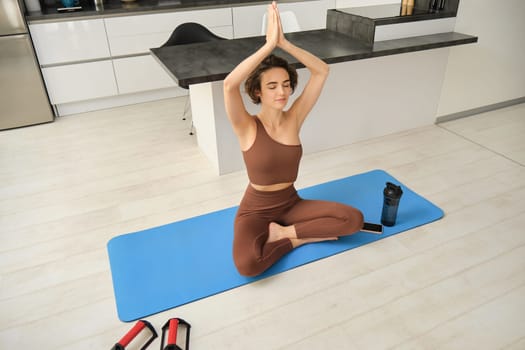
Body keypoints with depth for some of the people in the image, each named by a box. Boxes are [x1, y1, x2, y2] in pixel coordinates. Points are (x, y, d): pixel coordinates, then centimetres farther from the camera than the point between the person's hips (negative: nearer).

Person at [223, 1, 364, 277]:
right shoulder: (247, 127, -18)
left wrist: (284, 43, -25)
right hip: (255, 211, -3)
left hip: (291, 204, 4)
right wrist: (269, 44, -36)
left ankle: (282, 232, -3)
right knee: (247, 264, -33)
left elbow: (321, 71, -14)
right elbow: (229, 84, -37)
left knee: (354, 219, -14)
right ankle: (302, 237, -6)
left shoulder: (294, 118, -7)